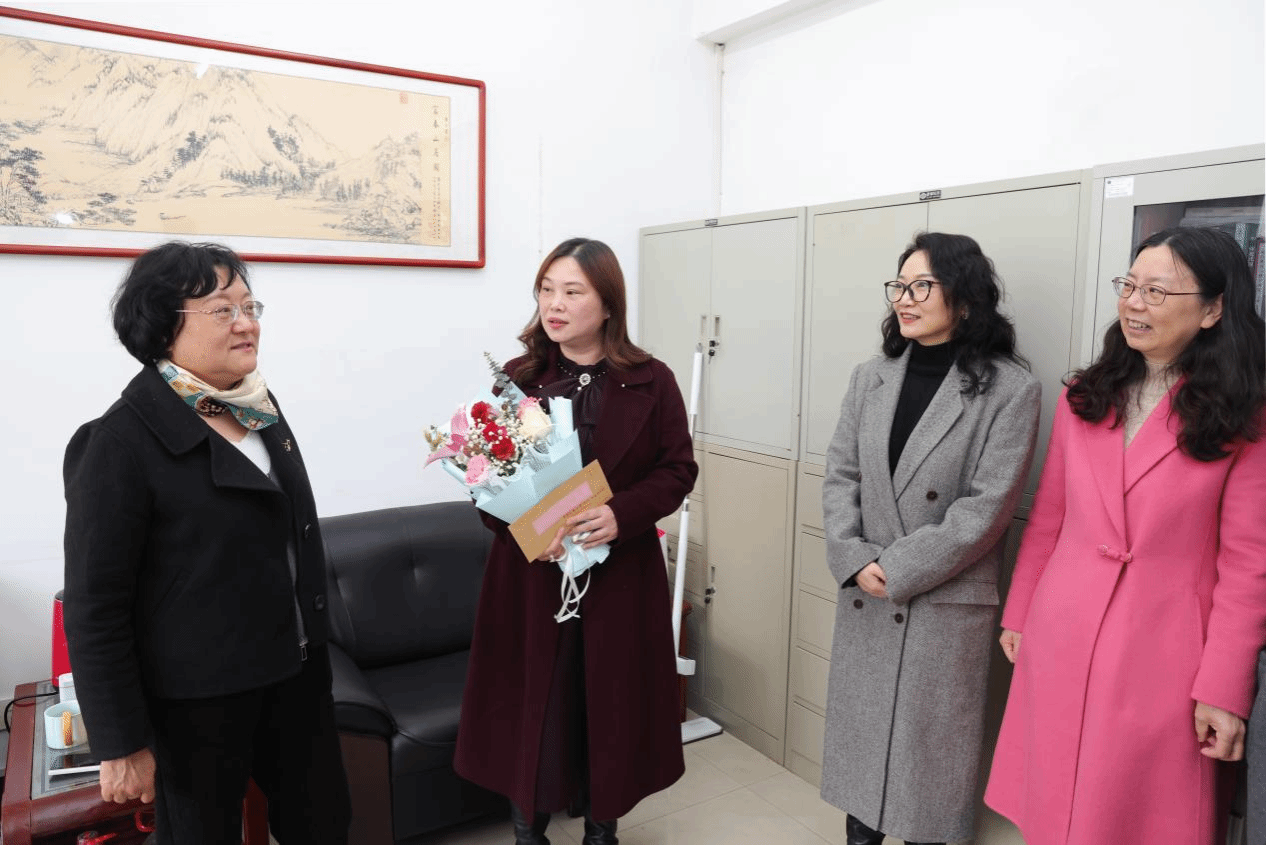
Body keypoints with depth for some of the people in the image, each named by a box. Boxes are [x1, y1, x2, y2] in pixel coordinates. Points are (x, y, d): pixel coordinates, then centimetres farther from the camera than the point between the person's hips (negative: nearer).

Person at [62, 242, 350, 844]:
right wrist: (122, 745, -12)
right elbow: (93, 608, -15)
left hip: (296, 675, 6)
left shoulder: (259, 405, 3)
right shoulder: (120, 442, -17)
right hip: (197, 702, -6)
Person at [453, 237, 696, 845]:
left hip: (620, 575, 0)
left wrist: (622, 514, -19)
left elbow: (678, 469, -1)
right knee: (530, 705, 9)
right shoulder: (516, 379, 1)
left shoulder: (650, 383, -2)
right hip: (530, 573, 1)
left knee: (610, 704, 11)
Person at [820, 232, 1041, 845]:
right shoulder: (871, 378, 5)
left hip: (947, 603, -4)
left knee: (930, 744, 9)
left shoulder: (1010, 389, -10)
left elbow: (987, 505, -15)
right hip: (864, 598, 5)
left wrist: (896, 571, -15)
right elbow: (840, 474, 3)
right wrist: (854, 560, -11)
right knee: (858, 731, 15)